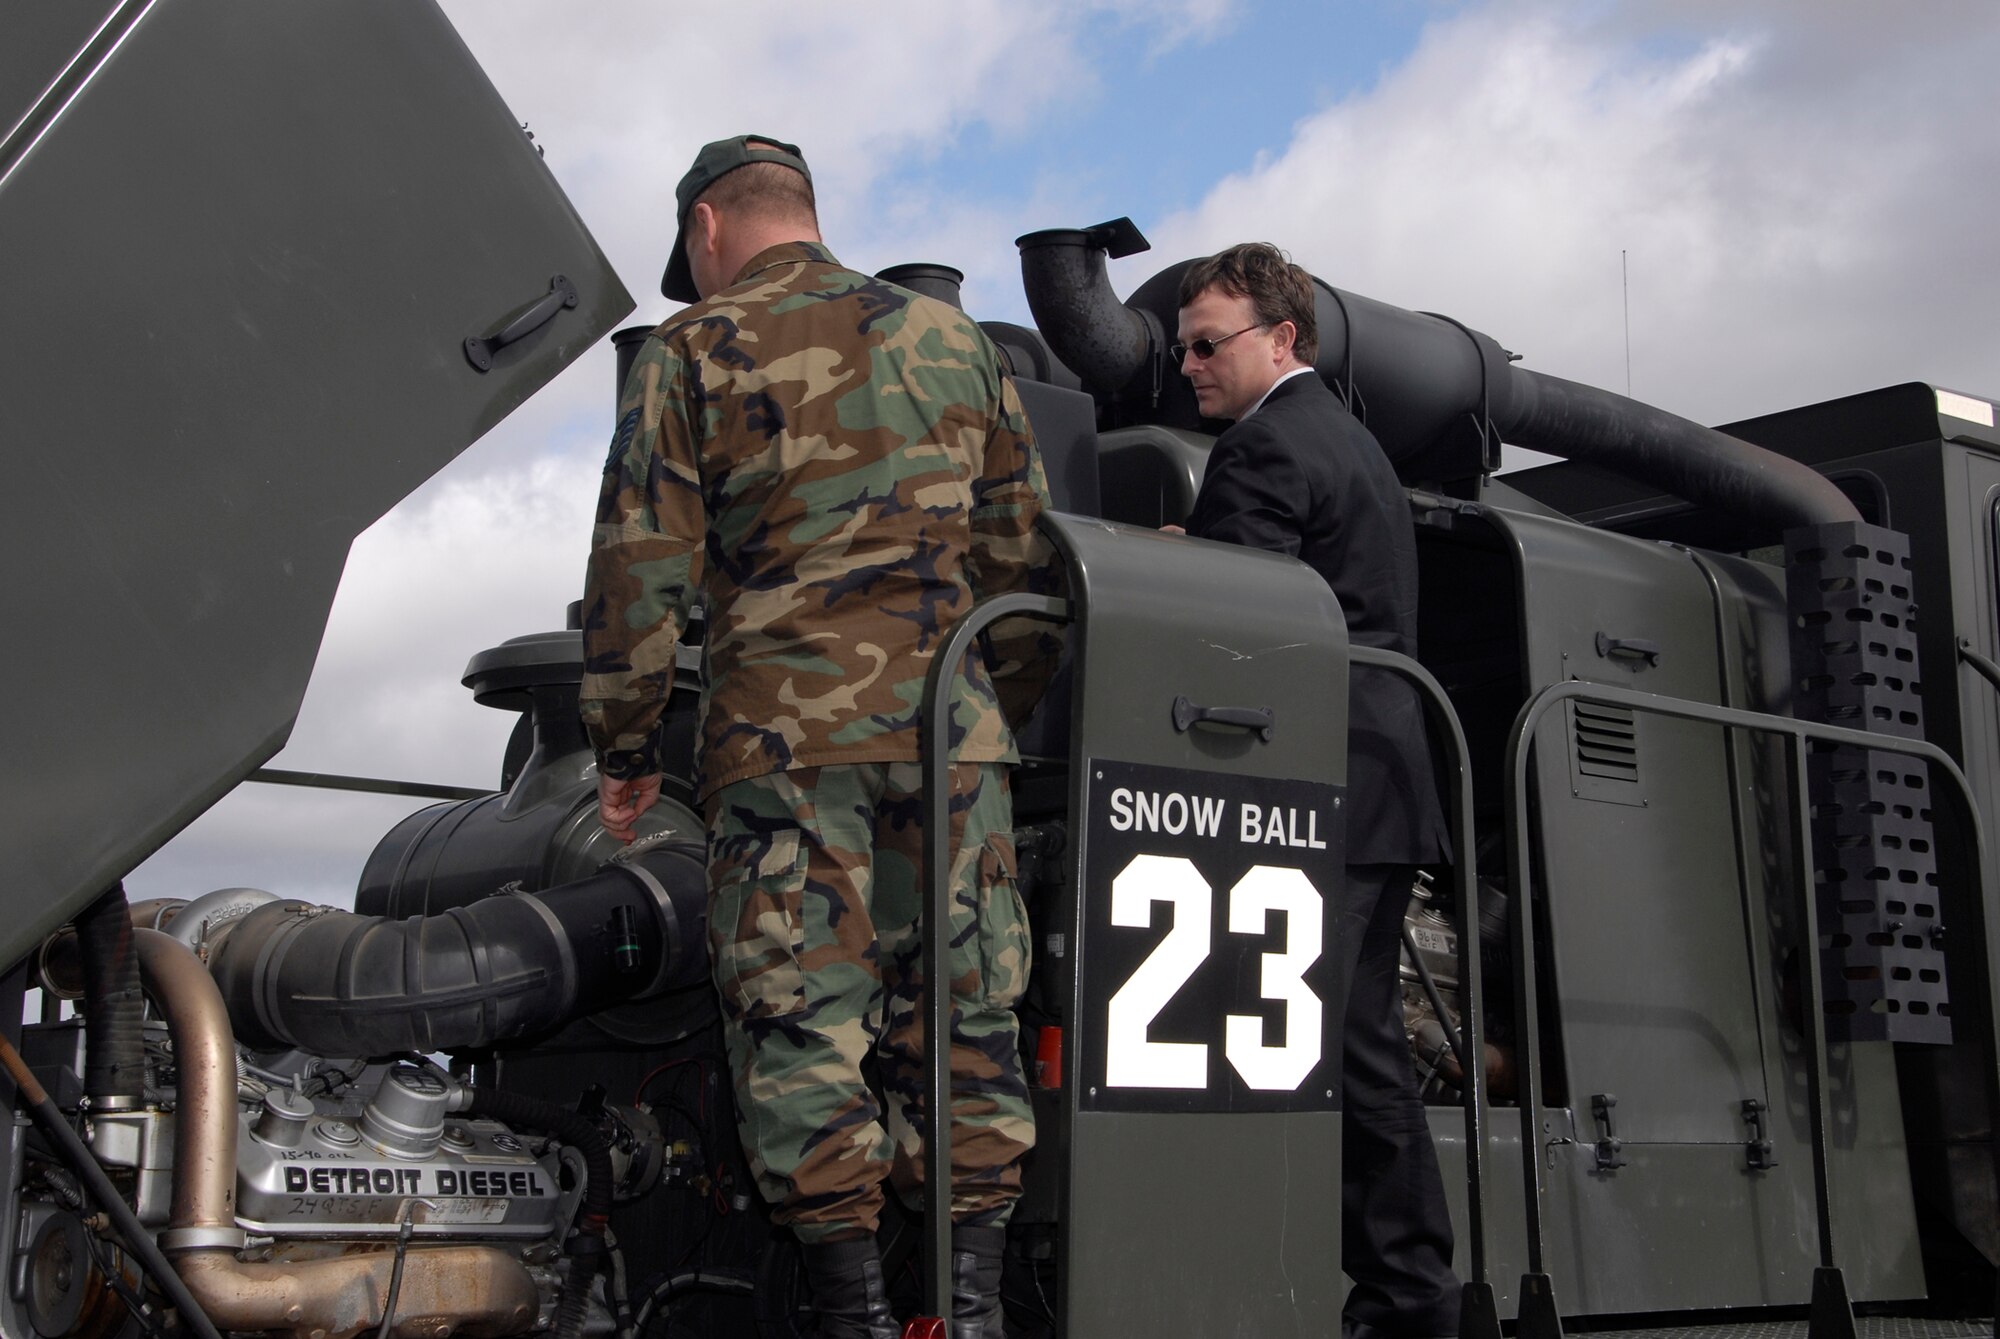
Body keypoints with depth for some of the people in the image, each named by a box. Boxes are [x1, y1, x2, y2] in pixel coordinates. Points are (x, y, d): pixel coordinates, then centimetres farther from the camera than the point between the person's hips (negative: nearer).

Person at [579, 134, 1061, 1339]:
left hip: (787, 731, -4)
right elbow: (1026, 555, 18)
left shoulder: (695, 350, 6)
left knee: (802, 1016, -1)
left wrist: (625, 748, 8)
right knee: (963, 1013, 6)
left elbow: (642, 566, 0)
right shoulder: (952, 337, 19)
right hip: (954, 727, 4)